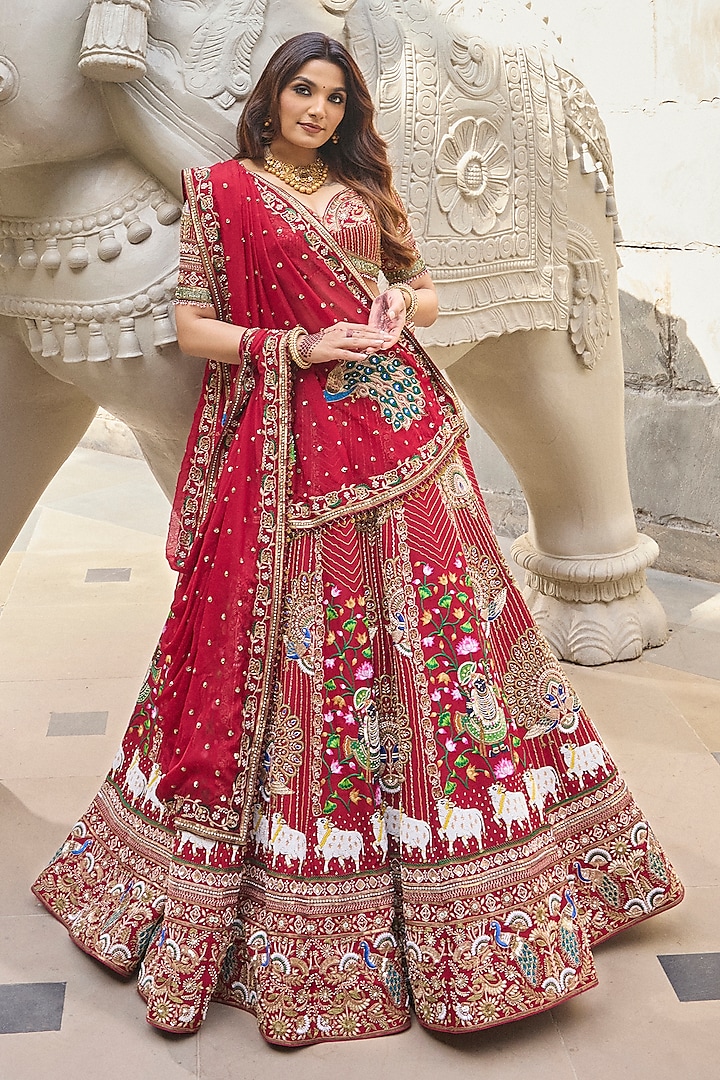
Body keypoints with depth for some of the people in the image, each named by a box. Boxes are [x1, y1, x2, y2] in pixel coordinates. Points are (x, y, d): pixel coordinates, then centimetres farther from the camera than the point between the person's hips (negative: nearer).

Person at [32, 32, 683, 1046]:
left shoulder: (366, 191, 18)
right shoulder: (222, 190, 6)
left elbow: (425, 294, 23)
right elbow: (193, 326, 1)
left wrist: (398, 303, 0)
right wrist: (300, 346, -11)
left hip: (400, 426, 4)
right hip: (289, 443, -4)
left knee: (431, 617, 2)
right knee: (294, 631, -4)